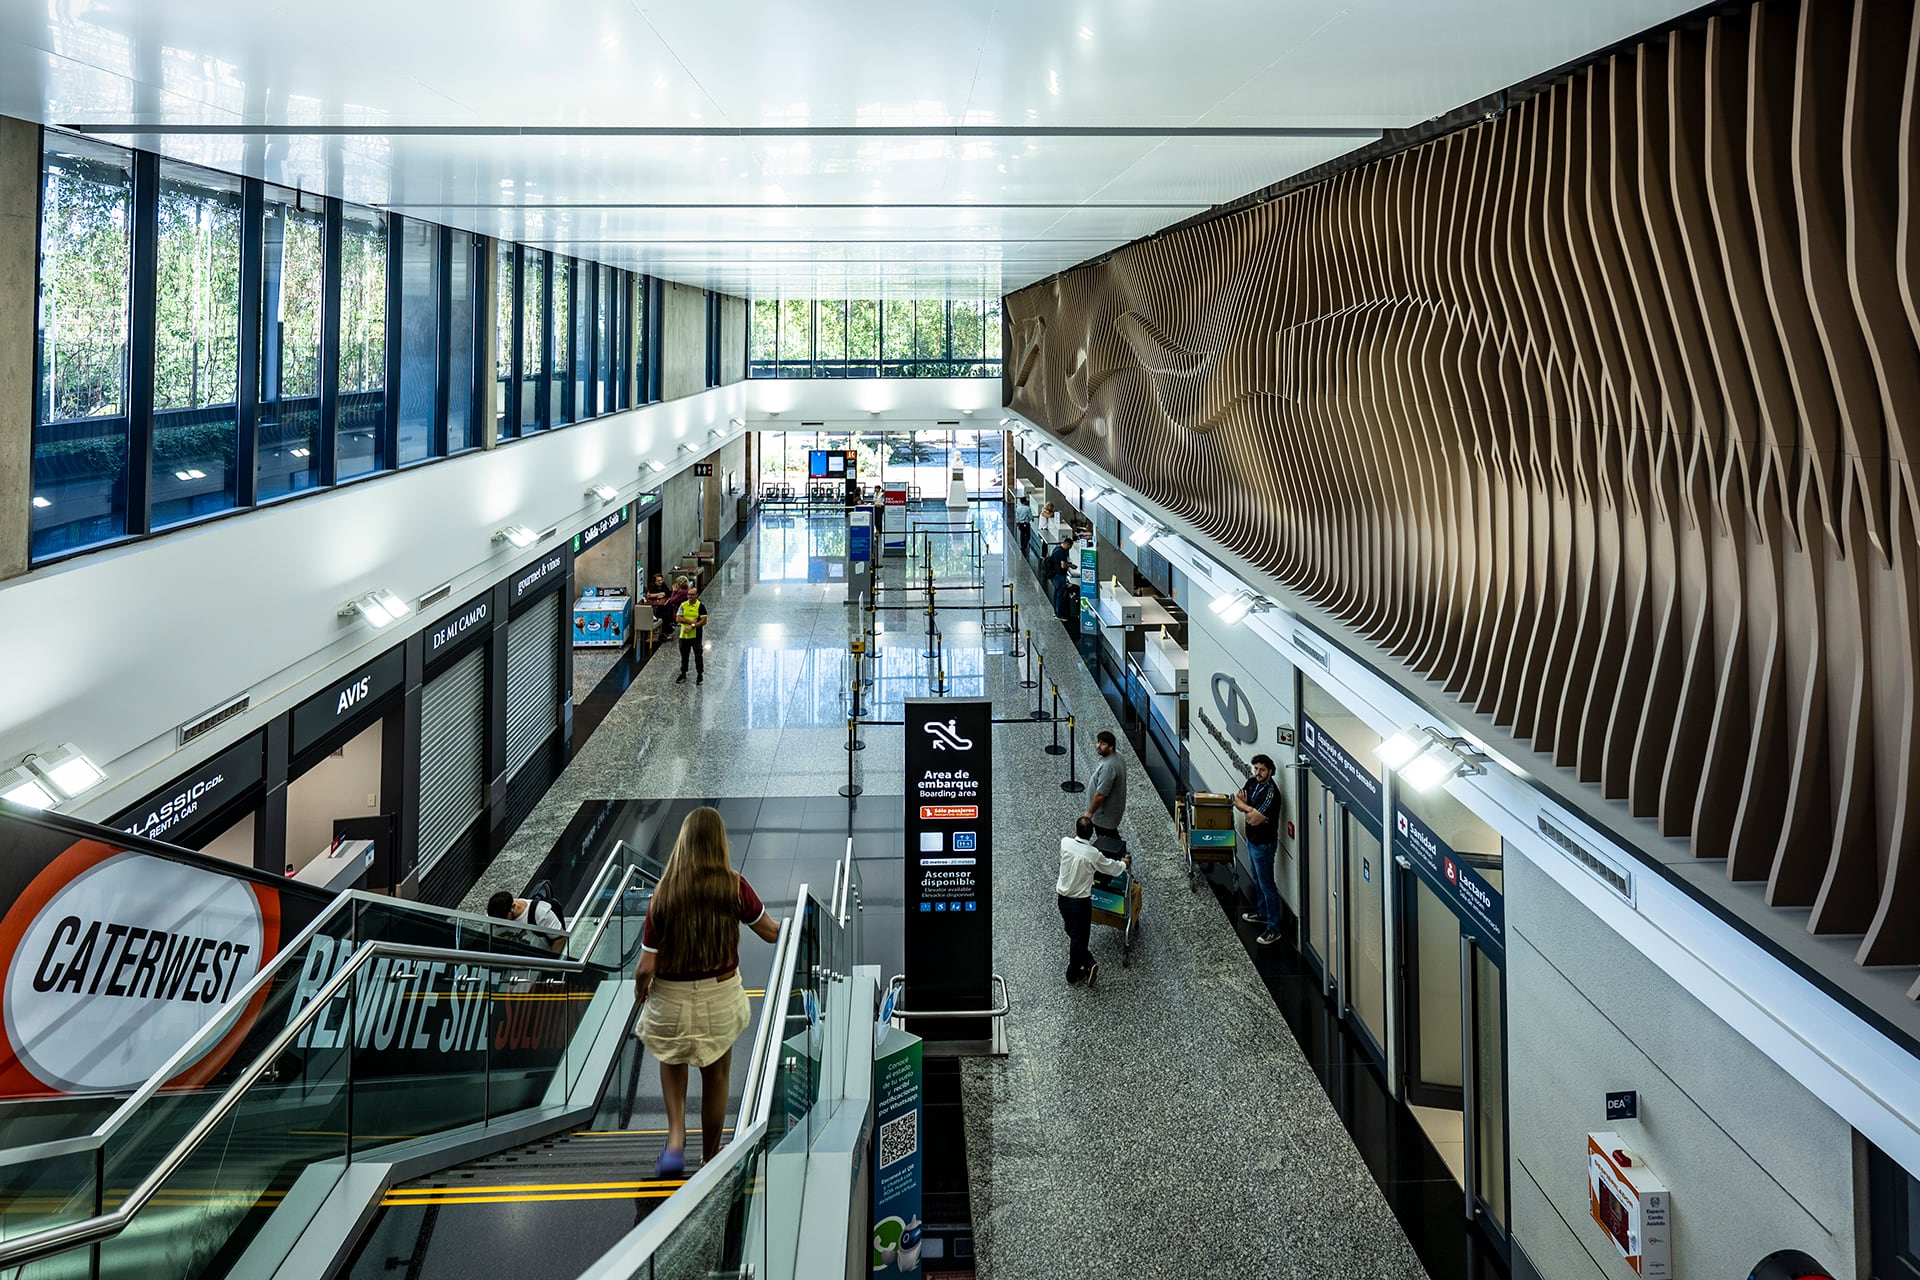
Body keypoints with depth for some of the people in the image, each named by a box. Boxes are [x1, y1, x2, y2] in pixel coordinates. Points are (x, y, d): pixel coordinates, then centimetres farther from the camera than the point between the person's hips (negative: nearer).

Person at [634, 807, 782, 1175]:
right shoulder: (734, 886, -14)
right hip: (721, 995, 0)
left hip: (671, 998, 0)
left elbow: (646, 968, -14)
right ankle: (710, 1156, 35)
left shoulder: (664, 893, -15)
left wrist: (639, 989, 8)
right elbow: (772, 933, 1)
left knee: (672, 1060, 28)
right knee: (716, 1075, 20)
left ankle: (676, 1135, 10)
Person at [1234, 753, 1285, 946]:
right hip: (1252, 840, 9)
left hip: (1264, 844, -9)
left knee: (1267, 886, -3)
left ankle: (1273, 929, 4)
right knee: (1258, 880, 25)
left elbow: (1254, 819, -29)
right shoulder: (1252, 782, 0)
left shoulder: (1271, 792, -27)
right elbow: (1237, 800, 2)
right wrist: (1251, 809, -16)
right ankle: (1262, 913, 43)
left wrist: (1246, 808, -11)